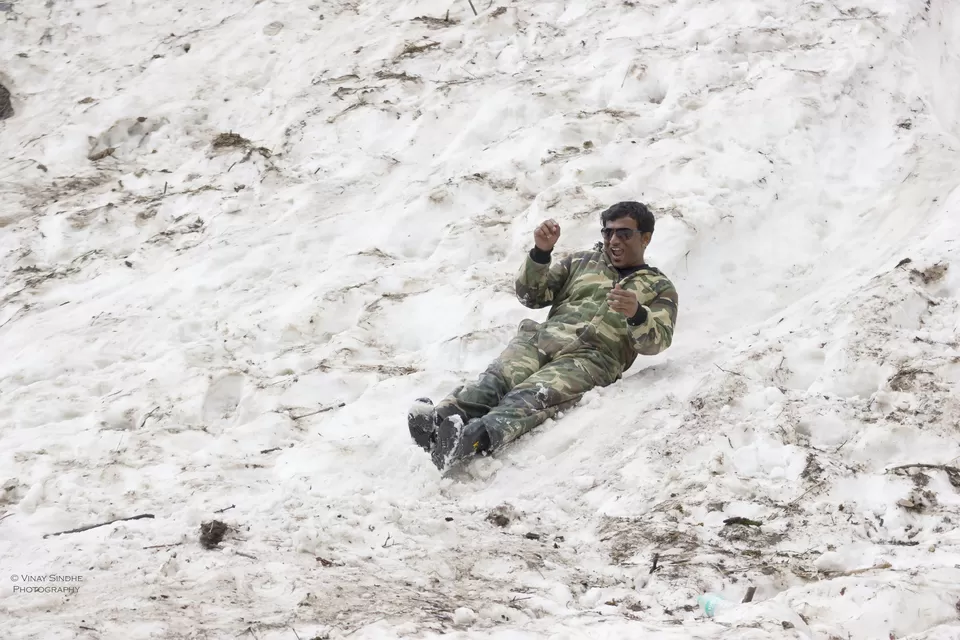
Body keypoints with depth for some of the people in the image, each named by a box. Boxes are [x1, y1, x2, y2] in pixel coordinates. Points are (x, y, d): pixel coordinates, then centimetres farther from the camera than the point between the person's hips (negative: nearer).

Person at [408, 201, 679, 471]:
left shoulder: (661, 288, 20)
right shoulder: (581, 261, 30)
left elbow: (656, 341, 2)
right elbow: (531, 296, 19)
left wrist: (636, 314, -20)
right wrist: (541, 251, 2)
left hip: (591, 358, -4)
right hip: (543, 337, 4)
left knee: (530, 396, -34)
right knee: (496, 379, -30)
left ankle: (473, 438, -61)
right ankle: (440, 423, -56)